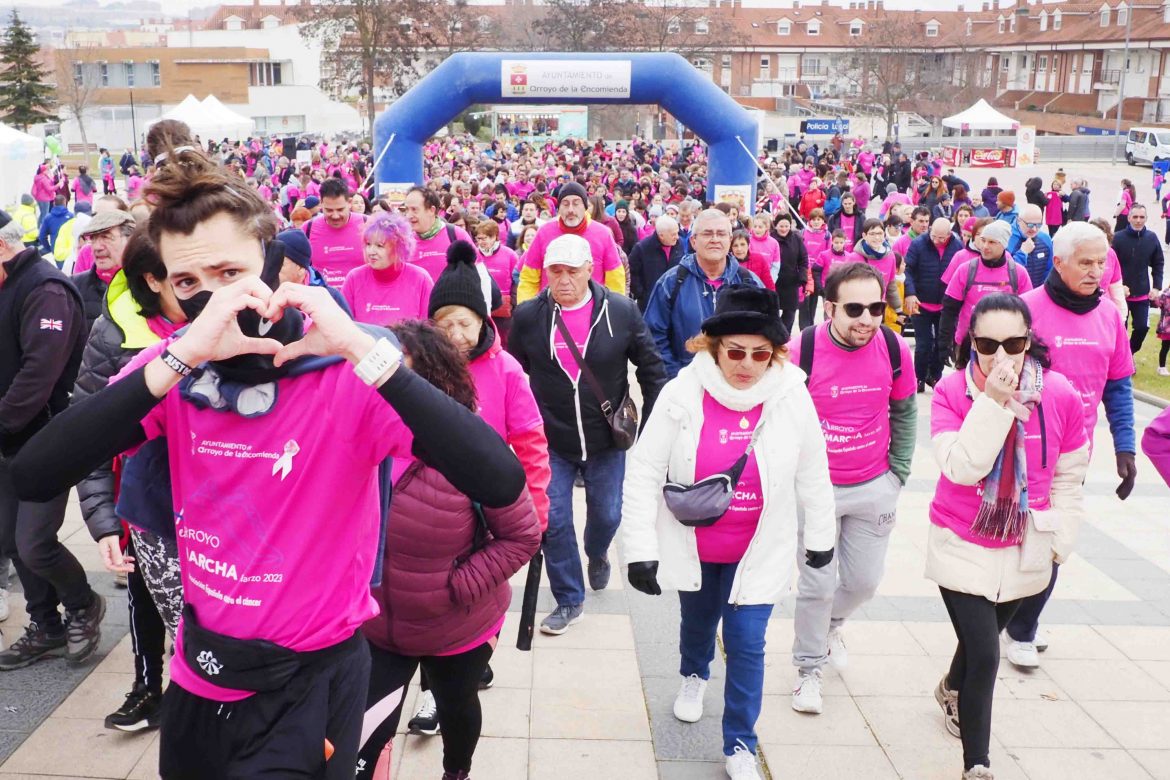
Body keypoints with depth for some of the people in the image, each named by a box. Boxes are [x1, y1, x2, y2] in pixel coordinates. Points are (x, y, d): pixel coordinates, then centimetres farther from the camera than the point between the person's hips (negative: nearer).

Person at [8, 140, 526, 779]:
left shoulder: (346, 374, -19)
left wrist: (363, 348, -36)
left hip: (309, 682, -5)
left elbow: (501, 484, -34)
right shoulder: (172, 369, -6)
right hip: (197, 676, 5)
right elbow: (32, 477, -21)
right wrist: (179, 356, -31)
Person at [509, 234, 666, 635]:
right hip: (551, 440, 0)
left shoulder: (622, 311, -9)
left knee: (606, 515, 12)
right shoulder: (527, 316, -7)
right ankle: (569, 600, 20)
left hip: (607, 438, 0)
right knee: (554, 521, 1)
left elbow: (652, 369, 0)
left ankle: (597, 554, 48)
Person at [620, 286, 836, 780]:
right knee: (697, 620, 24)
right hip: (691, 545, 1)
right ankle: (694, 675, 58)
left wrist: (821, 536, 7)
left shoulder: (792, 396, -16)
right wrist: (641, 549, -16)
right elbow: (644, 474, -15)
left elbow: (812, 474, -2)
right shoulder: (682, 394, -19)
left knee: (747, 644, 0)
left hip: (759, 549, -1)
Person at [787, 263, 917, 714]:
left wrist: (898, 471, 7)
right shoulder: (801, 352, -18)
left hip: (874, 488, 3)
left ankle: (832, 621, 47)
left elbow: (905, 411, 9)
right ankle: (809, 668, 27)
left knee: (864, 581, 13)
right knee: (817, 585, 5)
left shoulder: (895, 350, -8)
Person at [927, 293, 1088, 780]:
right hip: (962, 547, -3)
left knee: (982, 637, 22)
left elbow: (1069, 478, 1)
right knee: (984, 655, -7)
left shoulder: (1061, 396, -12)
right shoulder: (951, 391, -16)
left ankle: (953, 690, 56)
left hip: (1026, 553, 3)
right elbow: (960, 467, -29)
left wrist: (1058, 540, 4)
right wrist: (993, 401, -33)